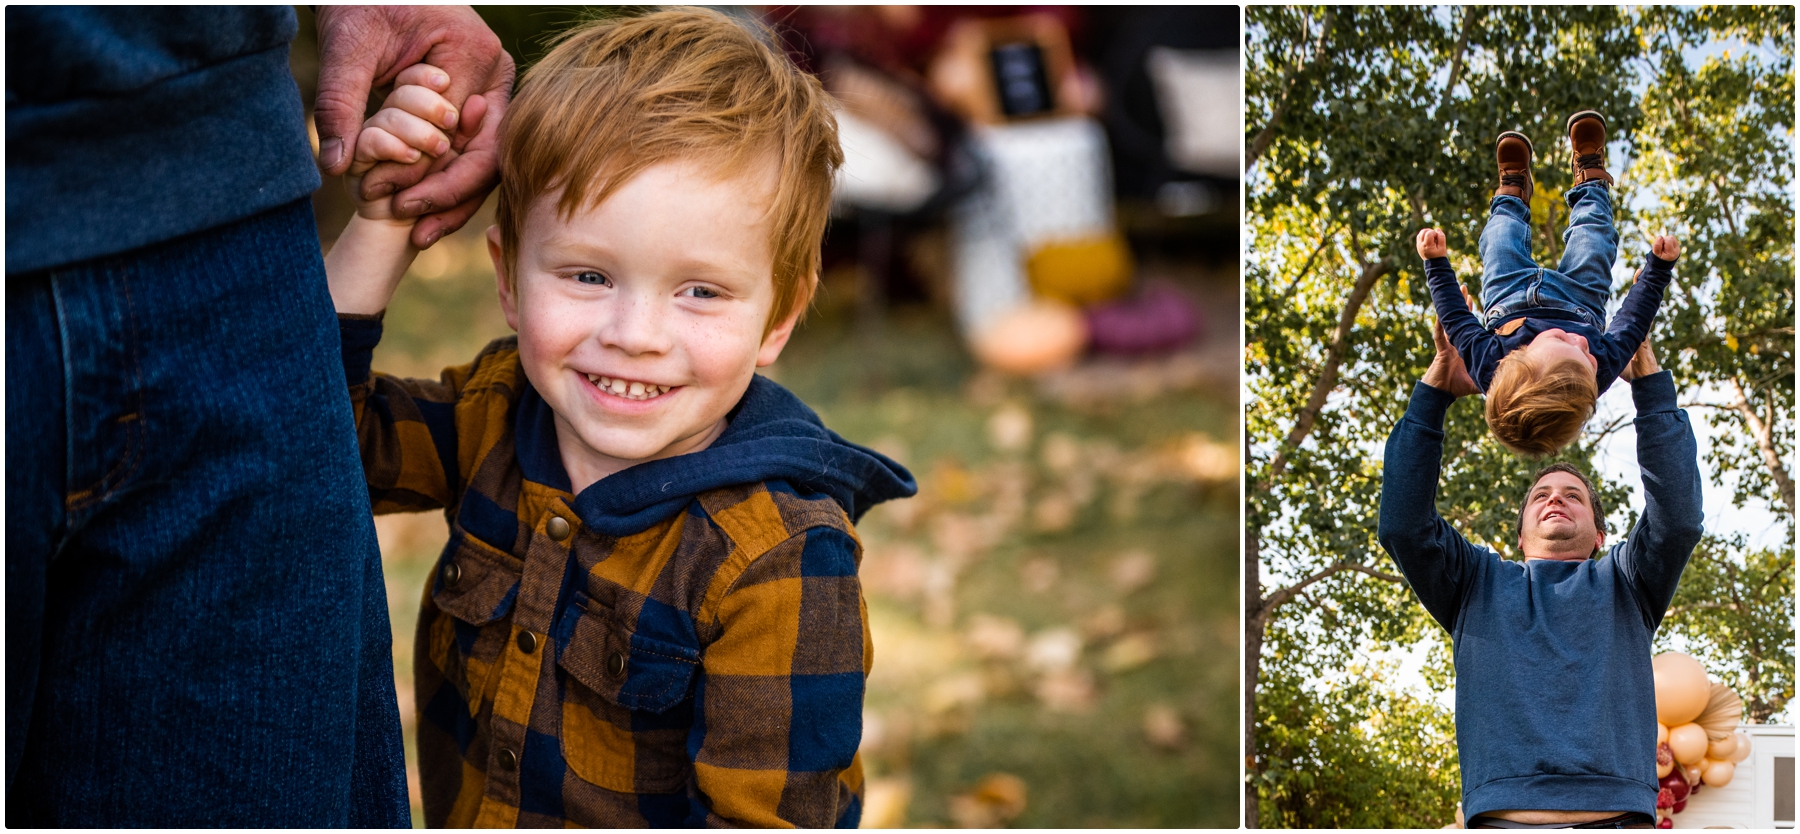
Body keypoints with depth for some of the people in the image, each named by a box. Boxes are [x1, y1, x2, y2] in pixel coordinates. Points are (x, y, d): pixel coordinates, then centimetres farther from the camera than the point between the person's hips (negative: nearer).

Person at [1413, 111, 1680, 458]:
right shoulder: (1604, 365, -46)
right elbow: (1632, 320, -27)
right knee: (1591, 230, 18)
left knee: (1503, 232, 20)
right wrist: (1660, 265, -23)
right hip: (1582, 304, 0)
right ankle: (1590, 179, 52)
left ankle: (1512, 191, 56)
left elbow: (1457, 319, -28)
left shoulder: (1486, 364, -48)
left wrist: (1436, 261, -22)